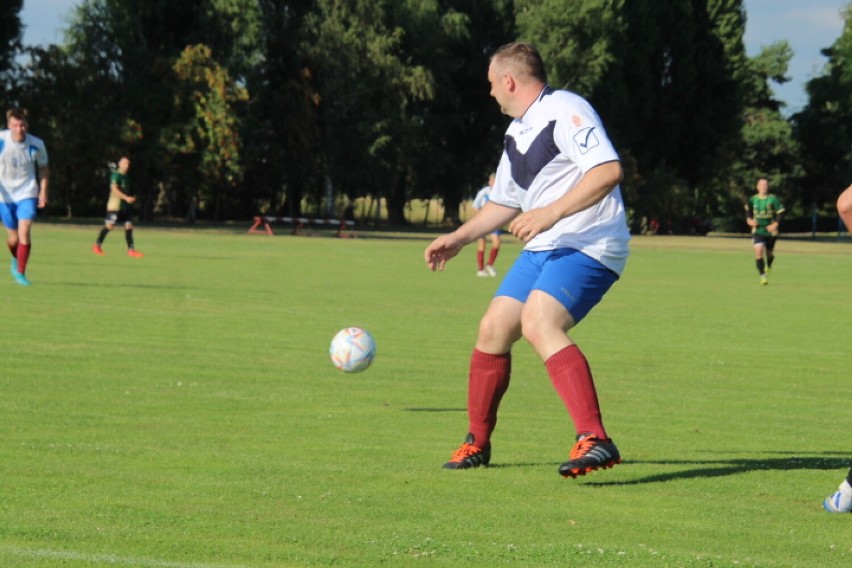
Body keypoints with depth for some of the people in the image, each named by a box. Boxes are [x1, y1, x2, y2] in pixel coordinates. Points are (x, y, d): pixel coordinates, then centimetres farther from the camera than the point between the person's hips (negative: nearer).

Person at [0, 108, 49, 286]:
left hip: (27, 193, 0)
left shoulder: (36, 144, -10)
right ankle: (16, 259, 41)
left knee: (24, 232, -17)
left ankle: (20, 273, -7)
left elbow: (43, 167, 8)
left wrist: (43, 191, 1)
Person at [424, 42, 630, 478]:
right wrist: (458, 238, 23)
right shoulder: (516, 133, 18)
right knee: (493, 329, 7)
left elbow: (608, 170, -25)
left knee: (538, 324, -29)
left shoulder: (565, 111, -13)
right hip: (542, 248, 10)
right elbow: (505, 203, 31)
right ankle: (477, 442, 24)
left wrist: (552, 213, -28)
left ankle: (594, 439, -36)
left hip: (589, 245, -10)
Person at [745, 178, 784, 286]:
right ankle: (762, 276, -14)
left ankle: (768, 267, 48)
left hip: (770, 230, 0)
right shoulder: (753, 199, 0)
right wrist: (749, 220, -2)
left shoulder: (773, 199, -6)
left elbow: (780, 212, -4)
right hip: (757, 230, 0)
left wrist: (775, 224, -17)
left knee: (769, 253, 13)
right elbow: (748, 210, 17)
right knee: (758, 250, -20)